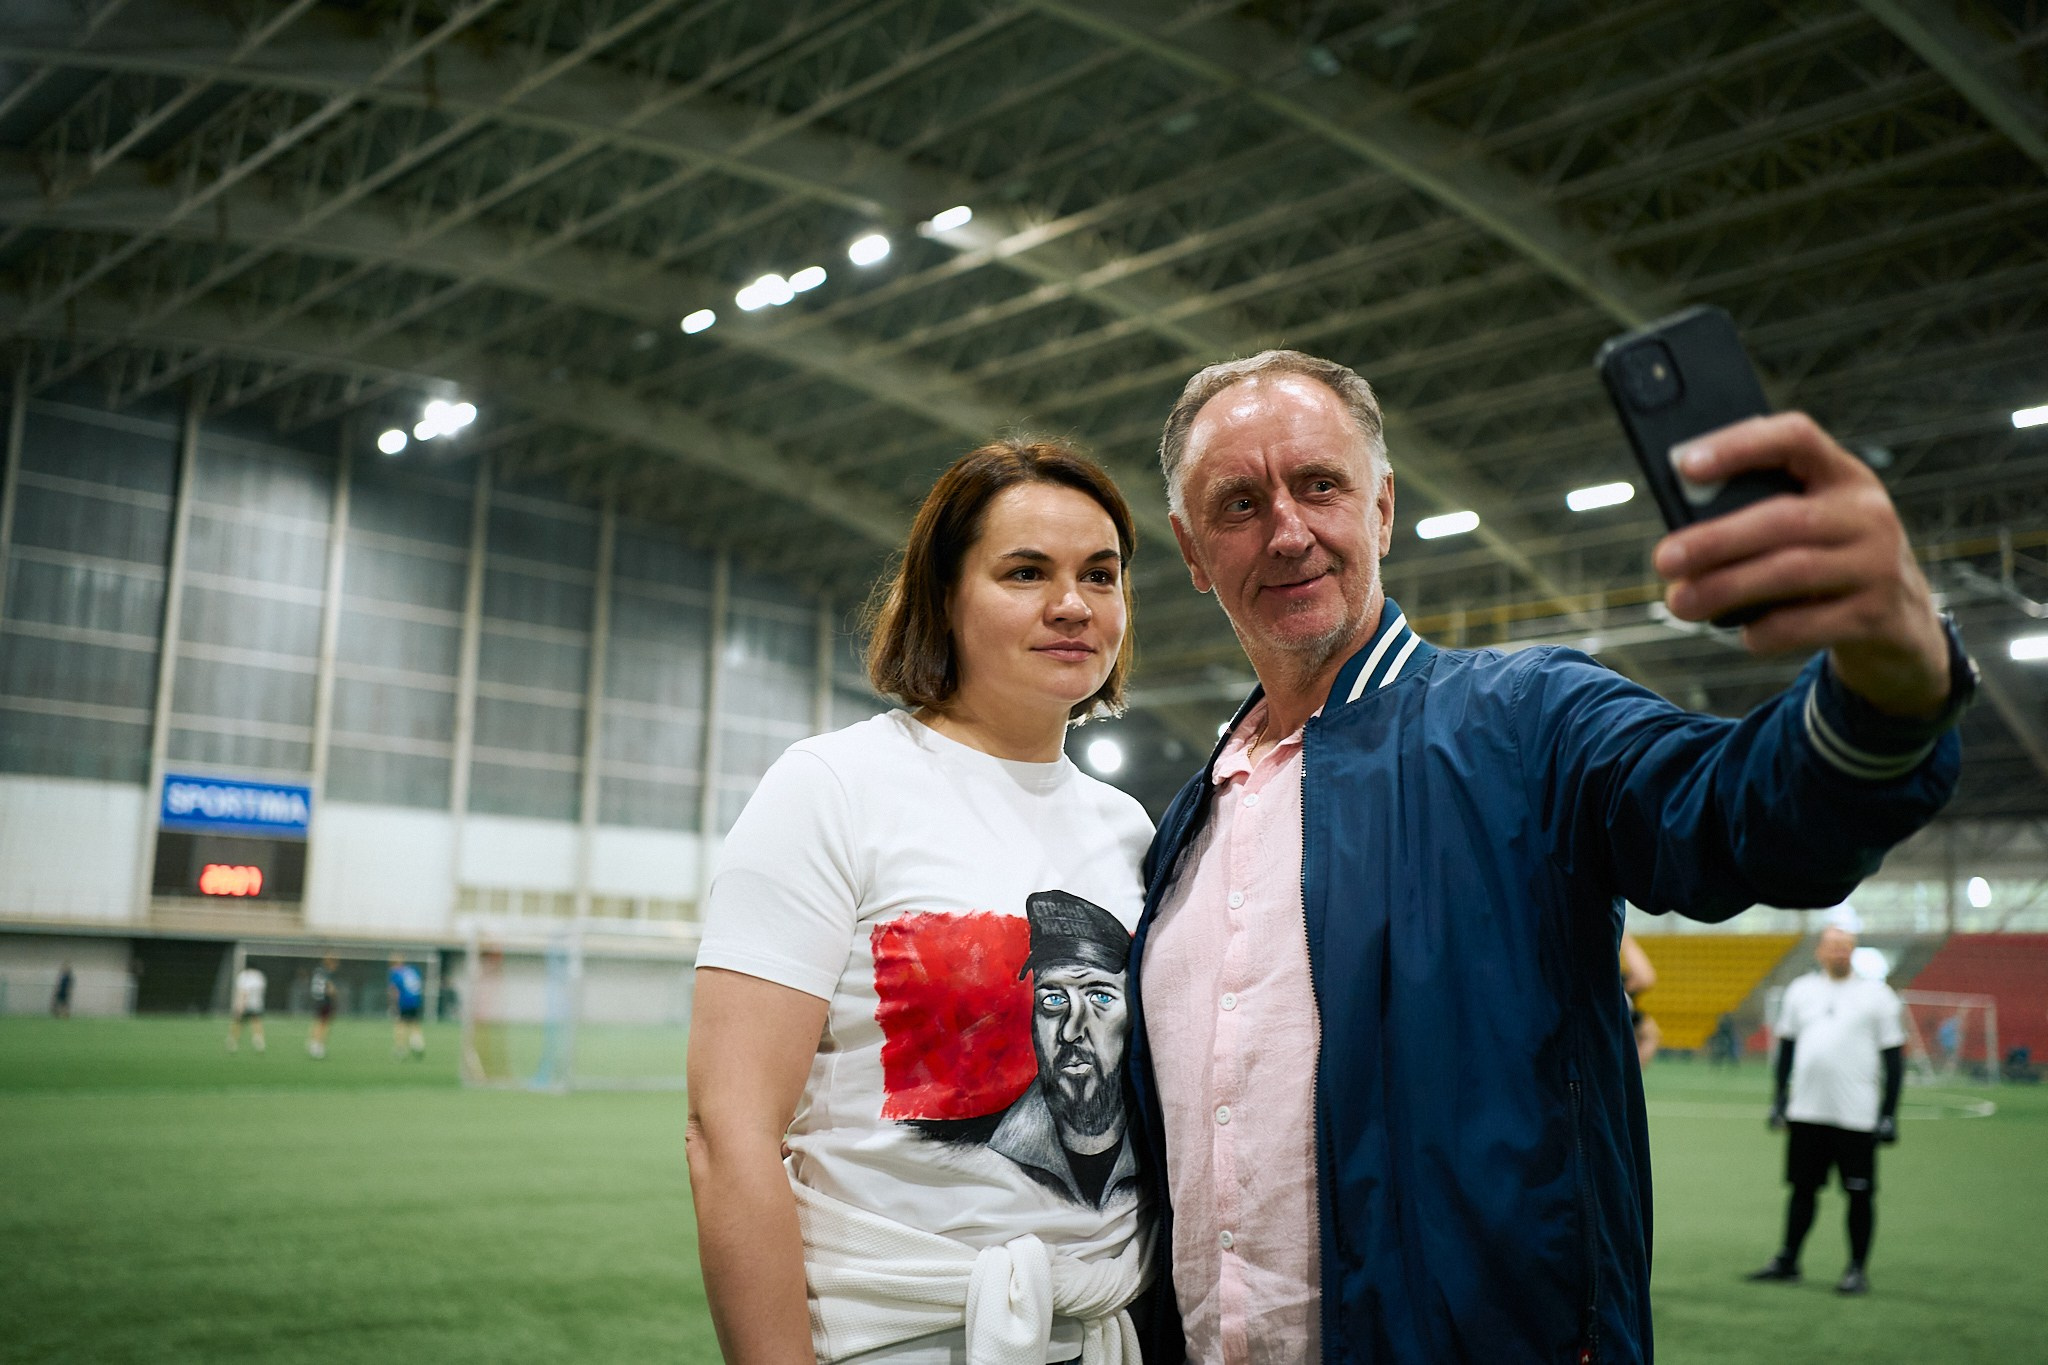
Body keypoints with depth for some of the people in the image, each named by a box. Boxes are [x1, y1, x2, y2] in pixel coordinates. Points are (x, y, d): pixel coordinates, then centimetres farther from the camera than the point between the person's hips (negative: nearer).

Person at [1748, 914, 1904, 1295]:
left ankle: (1858, 1269, 13)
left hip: (1857, 1116, -3)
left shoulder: (1877, 994, 0)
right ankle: (1787, 1261, 20)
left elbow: (1893, 1058, 0)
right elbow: (1786, 1047, 16)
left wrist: (1889, 1113, -5)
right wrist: (1780, 1098, 13)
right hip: (1806, 1112, 3)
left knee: (1860, 1192, 2)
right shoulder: (1800, 990, 8)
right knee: (1802, 1188, 10)